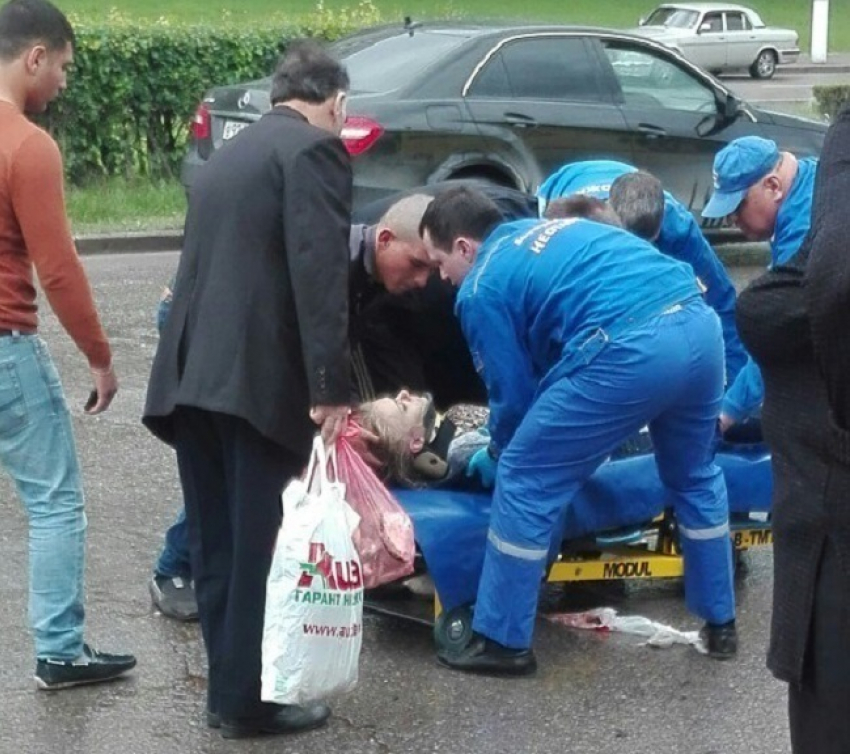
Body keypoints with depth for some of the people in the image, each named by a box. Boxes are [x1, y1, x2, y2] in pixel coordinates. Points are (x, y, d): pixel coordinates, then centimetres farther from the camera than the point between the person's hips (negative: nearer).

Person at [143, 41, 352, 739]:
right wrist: (330, 386, -17)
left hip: (190, 373, 8)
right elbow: (320, 273, -15)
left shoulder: (226, 156, 22)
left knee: (216, 543, 13)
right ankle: (249, 698, 6)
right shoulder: (316, 149, -4)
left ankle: (229, 685, 22)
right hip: (257, 377, -8)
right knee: (260, 544, 0)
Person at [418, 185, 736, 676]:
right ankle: (721, 624, 40)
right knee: (695, 476, 30)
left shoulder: (481, 289, 9)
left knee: (525, 482, 8)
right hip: (700, 324, 8)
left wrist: (495, 458, 33)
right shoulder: (546, 228, 32)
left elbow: (514, 395, 13)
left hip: (629, 352, -8)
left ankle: (503, 642, 14)